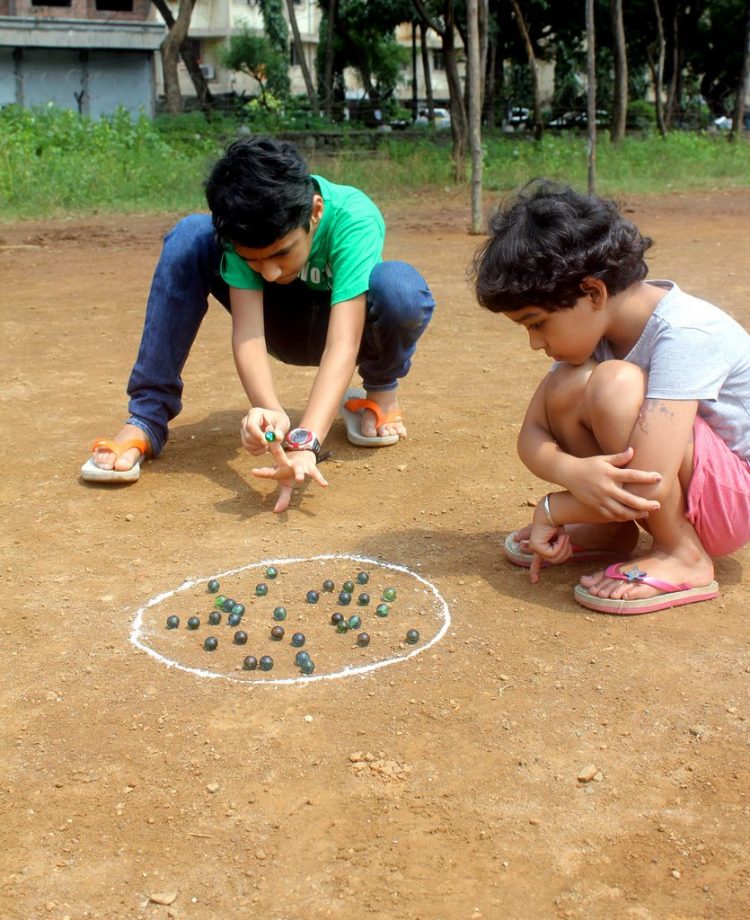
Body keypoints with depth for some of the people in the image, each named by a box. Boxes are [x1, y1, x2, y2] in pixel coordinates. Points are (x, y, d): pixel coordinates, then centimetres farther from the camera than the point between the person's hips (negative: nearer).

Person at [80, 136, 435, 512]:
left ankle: (380, 390, -5)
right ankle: (147, 419, -20)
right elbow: (247, 330, -35)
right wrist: (269, 410, -55)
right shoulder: (247, 225, -28)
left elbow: (342, 344, -44)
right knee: (189, 237, -26)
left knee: (401, 288, -39)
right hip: (283, 322, 2)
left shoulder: (354, 219, -35)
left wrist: (306, 442, -56)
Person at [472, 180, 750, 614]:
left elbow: (646, 486, -35)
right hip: (677, 495, 7)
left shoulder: (686, 334, -28)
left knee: (615, 383, -30)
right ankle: (611, 529, 4)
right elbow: (532, 435, -7)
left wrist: (552, 510, -20)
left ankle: (684, 558, -15)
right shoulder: (589, 324, -5)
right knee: (565, 387, -15)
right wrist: (573, 472, -31)